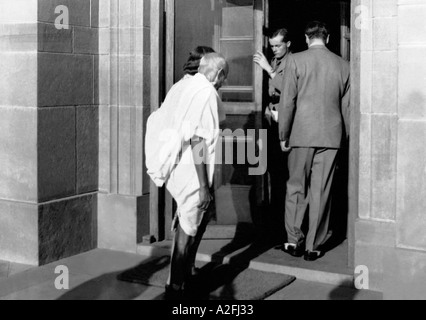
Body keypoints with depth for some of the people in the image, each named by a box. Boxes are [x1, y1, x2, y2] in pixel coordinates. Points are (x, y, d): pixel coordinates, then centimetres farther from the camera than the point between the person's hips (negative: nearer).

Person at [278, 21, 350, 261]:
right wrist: (343, 137, 18)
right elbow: (347, 106, 9)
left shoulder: (296, 61, -3)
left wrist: (284, 135, 2)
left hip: (302, 134, -2)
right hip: (331, 136, 2)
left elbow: (287, 102, -6)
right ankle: (313, 246, 10)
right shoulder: (343, 65, 5)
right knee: (321, 192, 6)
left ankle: (294, 240, 11)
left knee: (296, 188, 11)